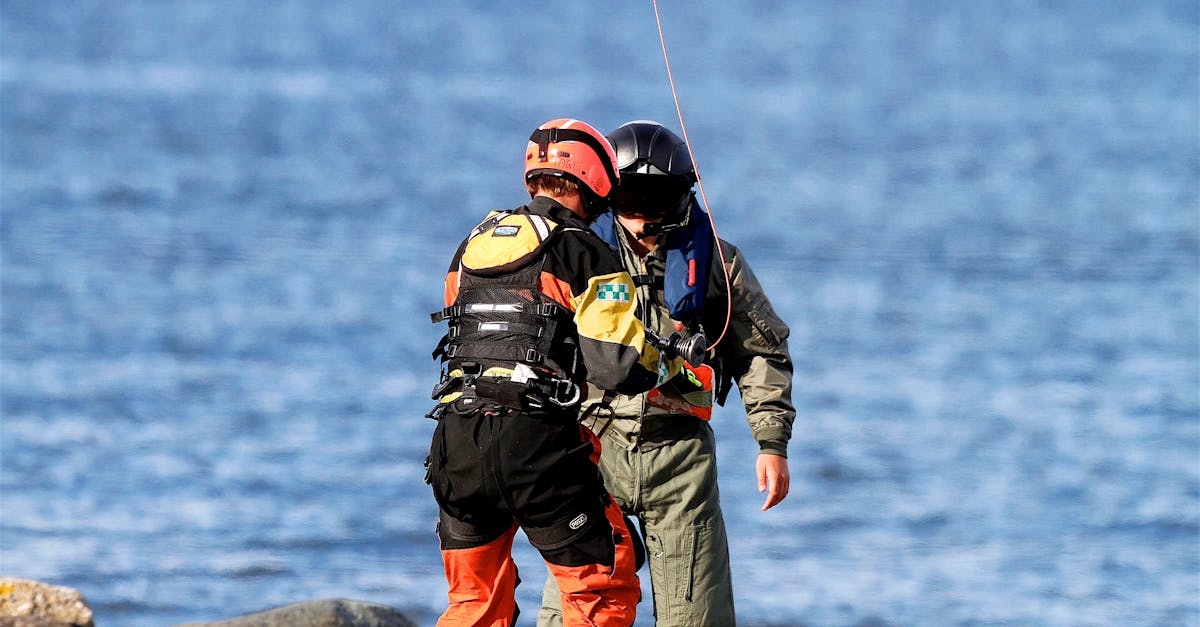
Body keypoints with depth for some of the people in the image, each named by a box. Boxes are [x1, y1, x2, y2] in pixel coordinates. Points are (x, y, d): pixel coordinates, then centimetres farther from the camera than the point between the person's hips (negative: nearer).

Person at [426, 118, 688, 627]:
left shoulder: (474, 245, 19)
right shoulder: (587, 255, 0)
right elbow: (618, 369, -8)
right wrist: (664, 361, 13)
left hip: (455, 439, 6)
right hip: (538, 441, -6)